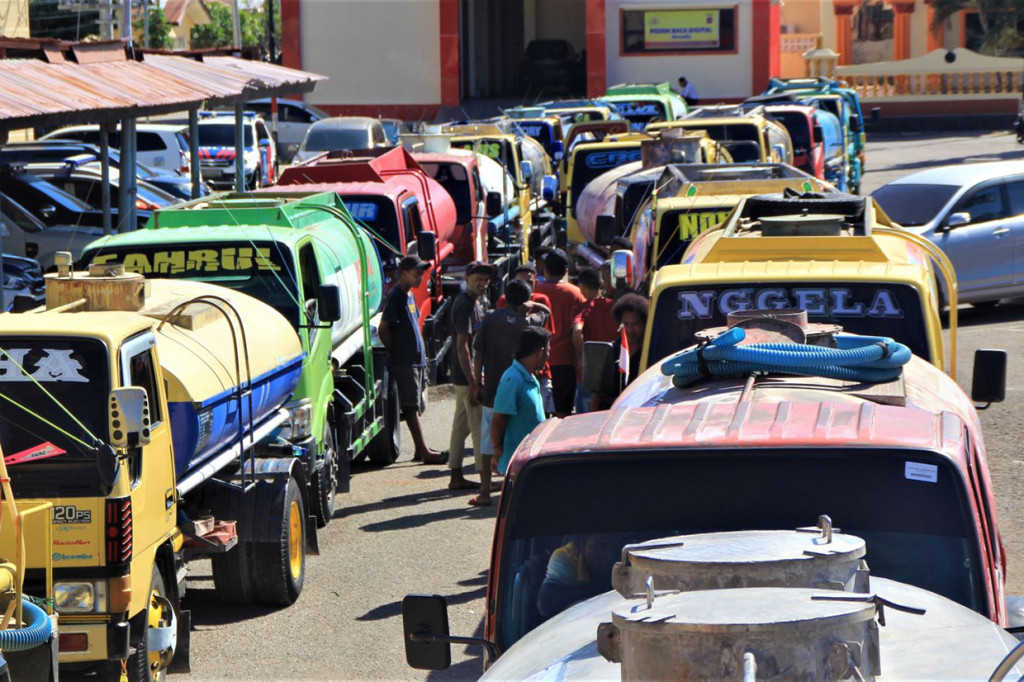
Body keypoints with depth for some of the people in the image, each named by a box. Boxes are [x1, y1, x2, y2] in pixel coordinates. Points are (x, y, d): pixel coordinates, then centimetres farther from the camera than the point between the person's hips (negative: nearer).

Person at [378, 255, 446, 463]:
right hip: (404, 363, -9)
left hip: (416, 360, 9)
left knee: (414, 407, 10)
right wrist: (395, 352, -10)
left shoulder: (409, 296, 16)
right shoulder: (395, 296, -12)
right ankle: (424, 451, -12)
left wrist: (422, 356, 17)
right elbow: (383, 329, -15)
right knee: (411, 407, -9)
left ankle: (420, 451, 13)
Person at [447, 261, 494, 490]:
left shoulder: (475, 302, 14)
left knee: (461, 425, 12)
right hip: (467, 376, -10)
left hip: (463, 376, 10)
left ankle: (456, 477, 17)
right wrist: (473, 383, -23)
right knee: (480, 427, -5)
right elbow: (462, 346, -22)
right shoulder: (465, 305, -17)